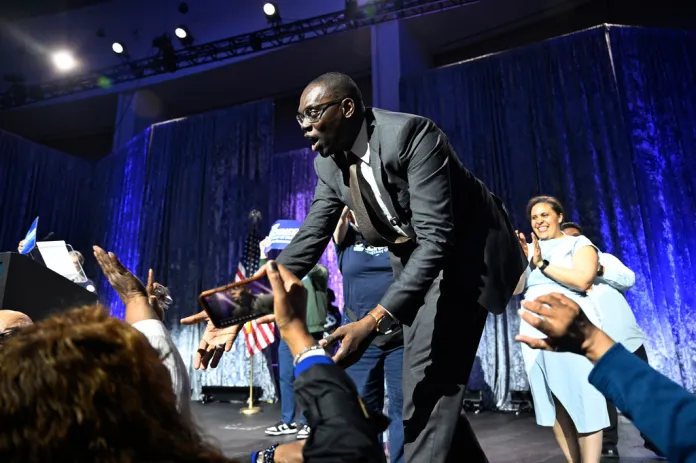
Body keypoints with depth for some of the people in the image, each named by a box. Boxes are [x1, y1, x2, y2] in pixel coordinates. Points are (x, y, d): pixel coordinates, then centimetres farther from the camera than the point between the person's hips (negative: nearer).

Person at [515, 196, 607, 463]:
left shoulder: (579, 244, 5)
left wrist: (542, 264, -9)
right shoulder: (529, 250, 18)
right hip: (536, 331, 5)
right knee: (554, 403, 7)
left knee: (582, 400, -6)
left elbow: (582, 280, -12)